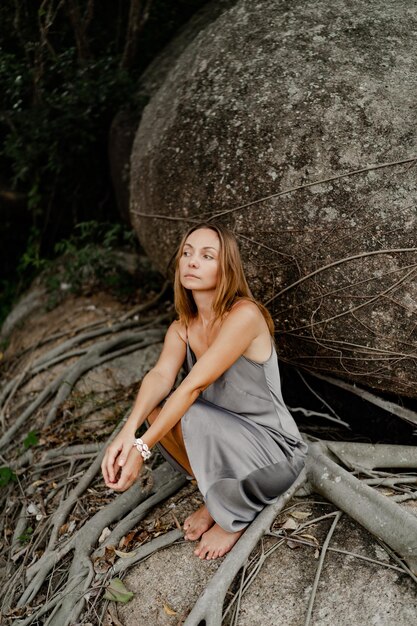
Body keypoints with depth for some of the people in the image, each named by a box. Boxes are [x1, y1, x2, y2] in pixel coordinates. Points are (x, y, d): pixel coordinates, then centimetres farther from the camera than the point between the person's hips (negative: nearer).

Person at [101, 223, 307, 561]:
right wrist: (127, 432, -37)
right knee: (156, 408, -14)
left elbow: (194, 386, -30)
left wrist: (142, 448, -32)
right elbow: (160, 376, -19)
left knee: (192, 415, -30)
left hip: (276, 453, -6)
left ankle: (234, 516, -3)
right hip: (225, 438, 6)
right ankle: (217, 496, 5)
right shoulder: (181, 329, -1)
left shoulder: (244, 315, -24)